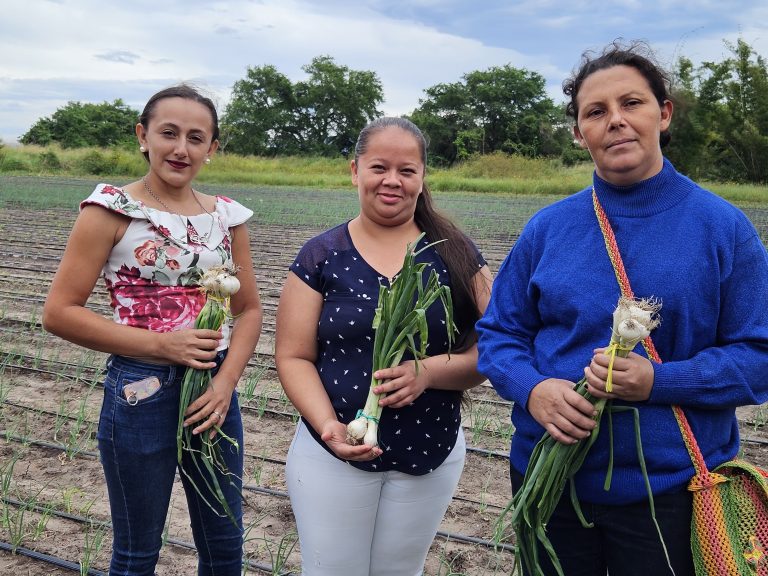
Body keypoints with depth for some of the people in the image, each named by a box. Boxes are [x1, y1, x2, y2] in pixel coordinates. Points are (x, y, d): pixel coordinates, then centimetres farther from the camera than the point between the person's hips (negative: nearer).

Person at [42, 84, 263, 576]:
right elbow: (59, 312, -11)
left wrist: (226, 381, -9)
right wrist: (161, 344, -19)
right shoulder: (113, 208, -9)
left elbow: (250, 309, 7)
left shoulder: (227, 216, 3)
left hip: (215, 390, 4)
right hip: (140, 392, -4)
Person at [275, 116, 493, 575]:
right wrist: (328, 426, -20)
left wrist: (428, 371, -23)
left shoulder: (456, 256, -2)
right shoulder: (321, 257, -4)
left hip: (431, 459, 1)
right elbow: (293, 357, -4)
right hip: (333, 454, -1)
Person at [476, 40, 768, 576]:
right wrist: (533, 388, -17)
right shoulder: (547, 227, -1)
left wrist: (658, 381, -22)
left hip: (671, 487, -1)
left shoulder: (724, 227, -6)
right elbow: (499, 332, 3)